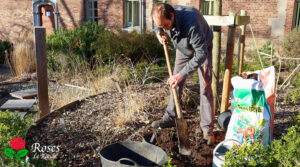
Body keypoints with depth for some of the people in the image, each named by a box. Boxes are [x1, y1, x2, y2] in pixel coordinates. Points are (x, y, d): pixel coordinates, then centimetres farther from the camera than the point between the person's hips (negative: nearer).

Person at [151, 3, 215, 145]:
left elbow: (201, 54, -38)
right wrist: (158, 33, -21)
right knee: (175, 83, 6)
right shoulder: (163, 17, -24)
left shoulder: (191, 23, -44)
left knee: (205, 87, -10)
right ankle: (170, 118, 19)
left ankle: (207, 129, -4)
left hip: (202, 49, -6)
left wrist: (182, 74, -40)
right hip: (182, 48, 6)